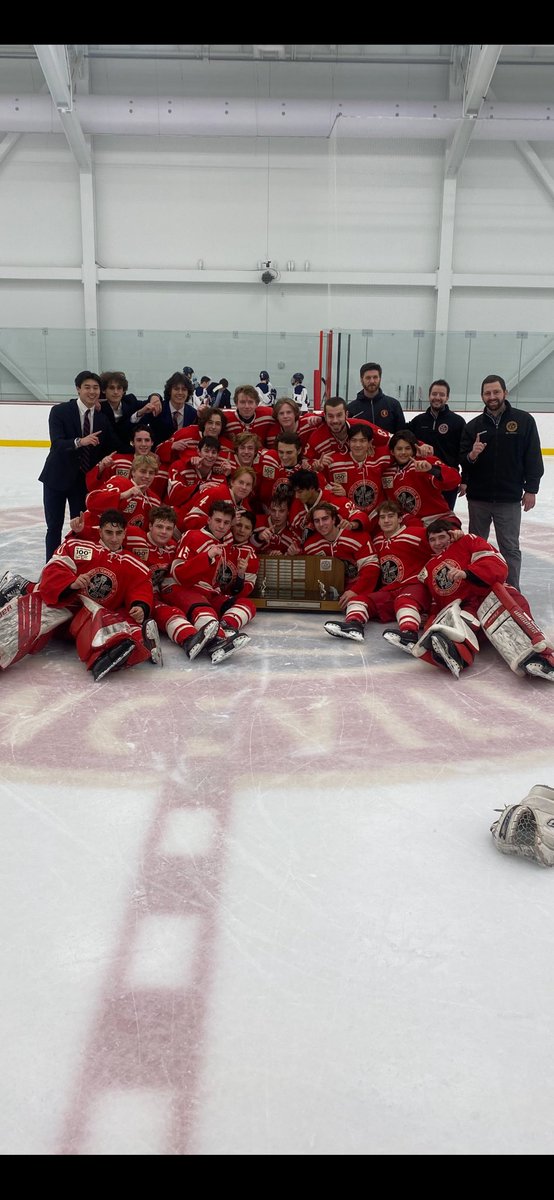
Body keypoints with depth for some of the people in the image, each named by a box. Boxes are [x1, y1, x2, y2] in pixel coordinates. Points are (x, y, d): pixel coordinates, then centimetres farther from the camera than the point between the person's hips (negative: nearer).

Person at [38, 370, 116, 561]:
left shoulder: (103, 418, 0)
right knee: (54, 526, 4)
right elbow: (57, 444, -23)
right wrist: (79, 441, -39)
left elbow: (109, 450, 4)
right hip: (57, 477, -2)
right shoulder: (59, 411, -10)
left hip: (85, 480, 2)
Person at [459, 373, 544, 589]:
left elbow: (533, 458, -1)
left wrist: (530, 489, -5)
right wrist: (471, 455, -21)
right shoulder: (473, 425, 4)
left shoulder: (524, 421, -2)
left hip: (509, 498, -2)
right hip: (478, 498, 3)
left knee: (510, 548, 4)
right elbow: (462, 460, 1)